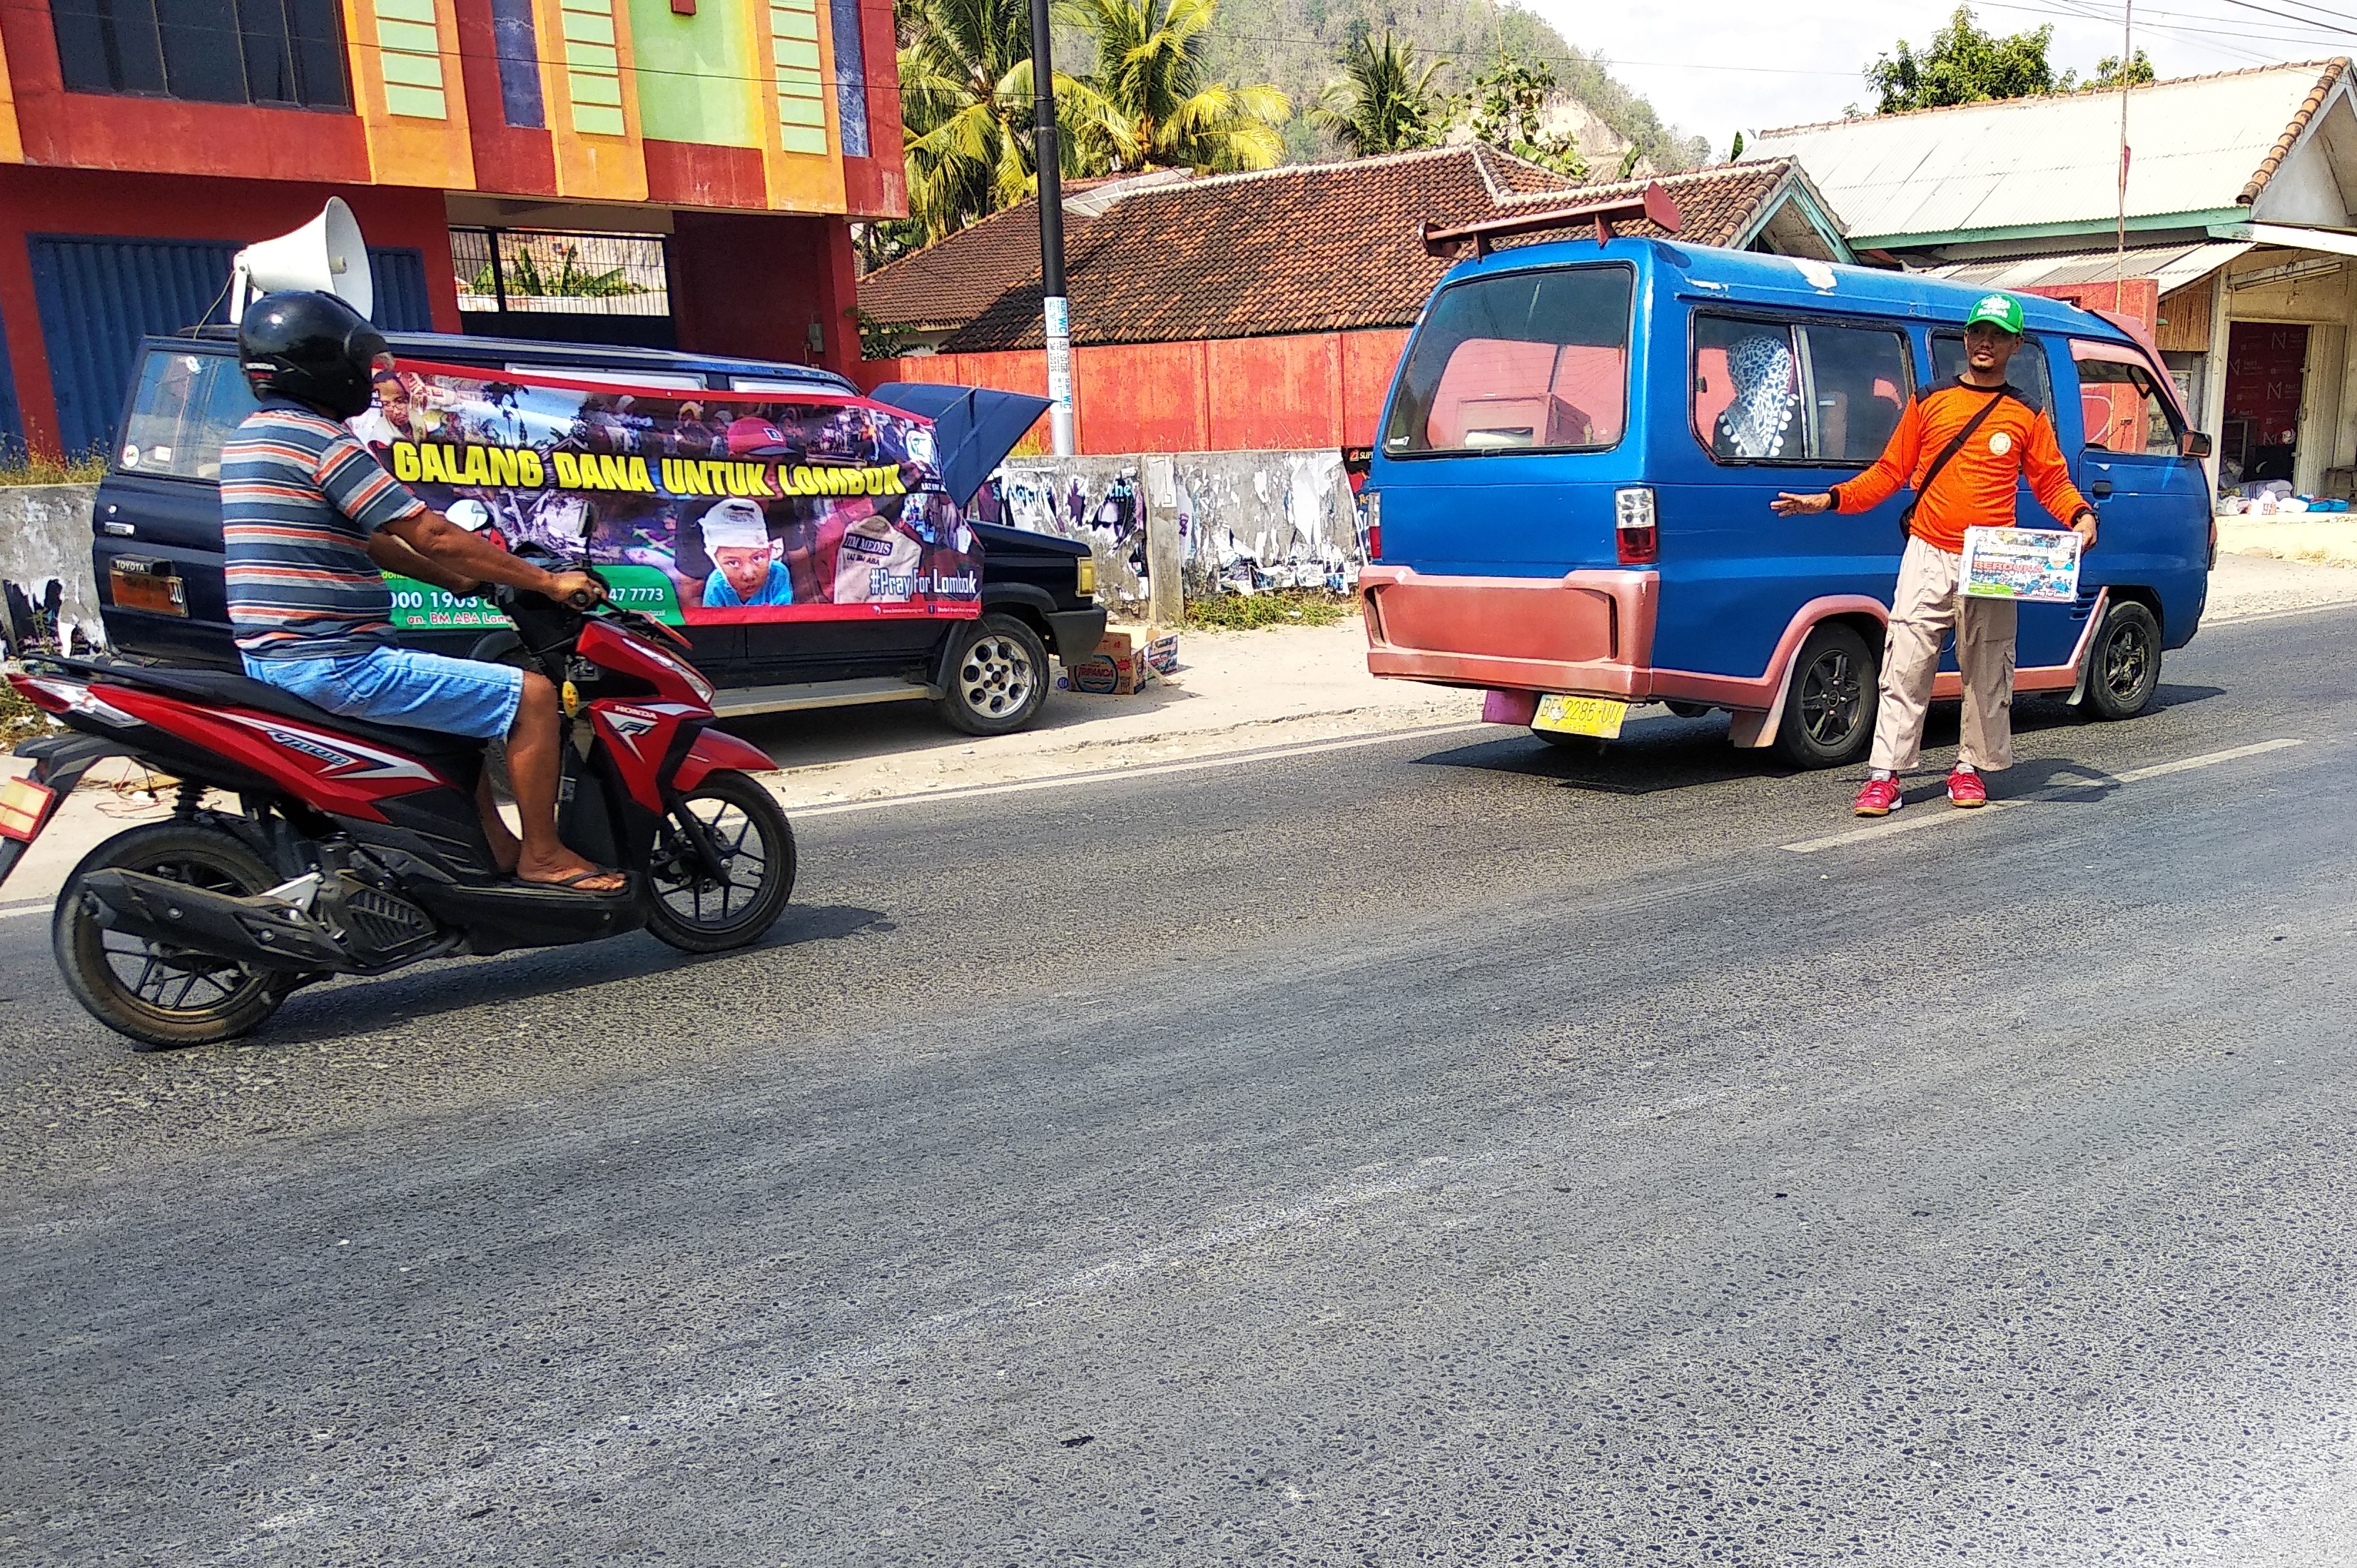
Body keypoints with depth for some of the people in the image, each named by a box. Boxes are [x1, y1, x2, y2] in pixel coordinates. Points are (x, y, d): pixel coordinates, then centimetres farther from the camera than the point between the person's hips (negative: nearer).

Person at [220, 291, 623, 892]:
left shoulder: (250, 438, 16)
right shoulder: (319, 440, -15)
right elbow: (432, 536, -17)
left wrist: (459, 580, 20)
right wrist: (547, 582, -10)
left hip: (272, 659, 11)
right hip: (333, 664, -11)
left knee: (464, 695, 30)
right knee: (531, 696, -8)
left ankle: (496, 843, 26)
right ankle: (542, 855, 1)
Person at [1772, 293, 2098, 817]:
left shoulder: (2026, 416, 8)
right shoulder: (1929, 403, 9)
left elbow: (2052, 480, 10)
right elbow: (1890, 472, 10)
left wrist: (2080, 515, -9)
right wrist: (1829, 500, 0)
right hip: (1928, 557, 0)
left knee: (1987, 674, 7)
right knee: (1904, 667, -5)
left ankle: (1972, 766, 21)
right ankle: (1884, 774, -4)